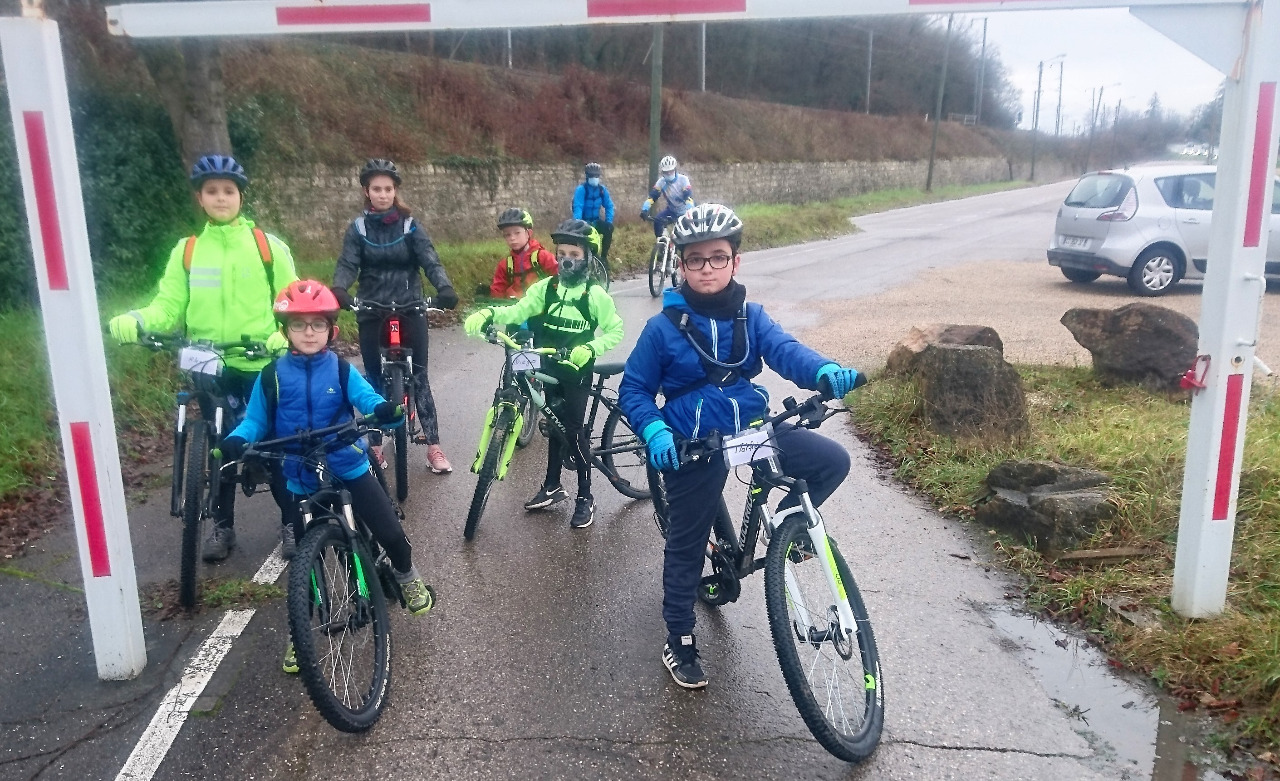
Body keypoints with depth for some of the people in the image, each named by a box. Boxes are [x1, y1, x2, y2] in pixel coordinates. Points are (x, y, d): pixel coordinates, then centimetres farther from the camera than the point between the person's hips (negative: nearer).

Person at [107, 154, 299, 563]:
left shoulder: (269, 246, 0)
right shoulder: (187, 250, 5)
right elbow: (169, 306, 2)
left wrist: (285, 334, -20)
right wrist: (136, 320, -18)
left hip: (263, 364, -2)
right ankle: (222, 526, 26)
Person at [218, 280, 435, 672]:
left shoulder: (340, 369, -4)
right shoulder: (272, 376, -3)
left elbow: (366, 398, -16)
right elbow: (256, 421, 1)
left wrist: (385, 410, -39)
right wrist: (236, 441, -20)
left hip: (350, 468, 0)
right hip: (302, 480, 1)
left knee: (391, 533, -3)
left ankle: (407, 578, 31)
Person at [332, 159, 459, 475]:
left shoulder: (410, 225, 1)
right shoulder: (358, 228, 2)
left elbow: (429, 259, -10)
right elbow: (347, 264, -10)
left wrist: (444, 287, -31)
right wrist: (338, 290, -32)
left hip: (410, 309, -1)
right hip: (372, 313, 1)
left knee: (419, 375, -3)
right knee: (373, 378, 6)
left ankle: (433, 446, 2)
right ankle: (375, 443, 19)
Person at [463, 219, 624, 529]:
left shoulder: (595, 295, -11)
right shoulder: (545, 288, -2)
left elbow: (616, 331, -9)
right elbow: (518, 310, -14)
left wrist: (590, 348, -24)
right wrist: (488, 314, -32)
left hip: (577, 371, -4)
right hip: (551, 369, 4)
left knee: (574, 429, -3)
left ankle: (585, 497, 9)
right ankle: (552, 486, 30)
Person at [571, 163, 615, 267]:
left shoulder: (602, 189, -2)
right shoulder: (581, 189, -16)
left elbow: (609, 206, -1)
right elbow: (578, 207, -26)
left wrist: (609, 222, -16)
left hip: (595, 221, 4)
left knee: (609, 227, -23)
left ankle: (603, 256, -10)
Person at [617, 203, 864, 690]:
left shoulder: (750, 317, 0)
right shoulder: (663, 327, -8)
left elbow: (786, 350, -18)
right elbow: (633, 390, -3)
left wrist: (826, 372, -40)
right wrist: (654, 431, -23)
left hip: (753, 426, 3)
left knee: (834, 462, -11)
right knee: (687, 545, 7)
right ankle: (679, 644, 26)